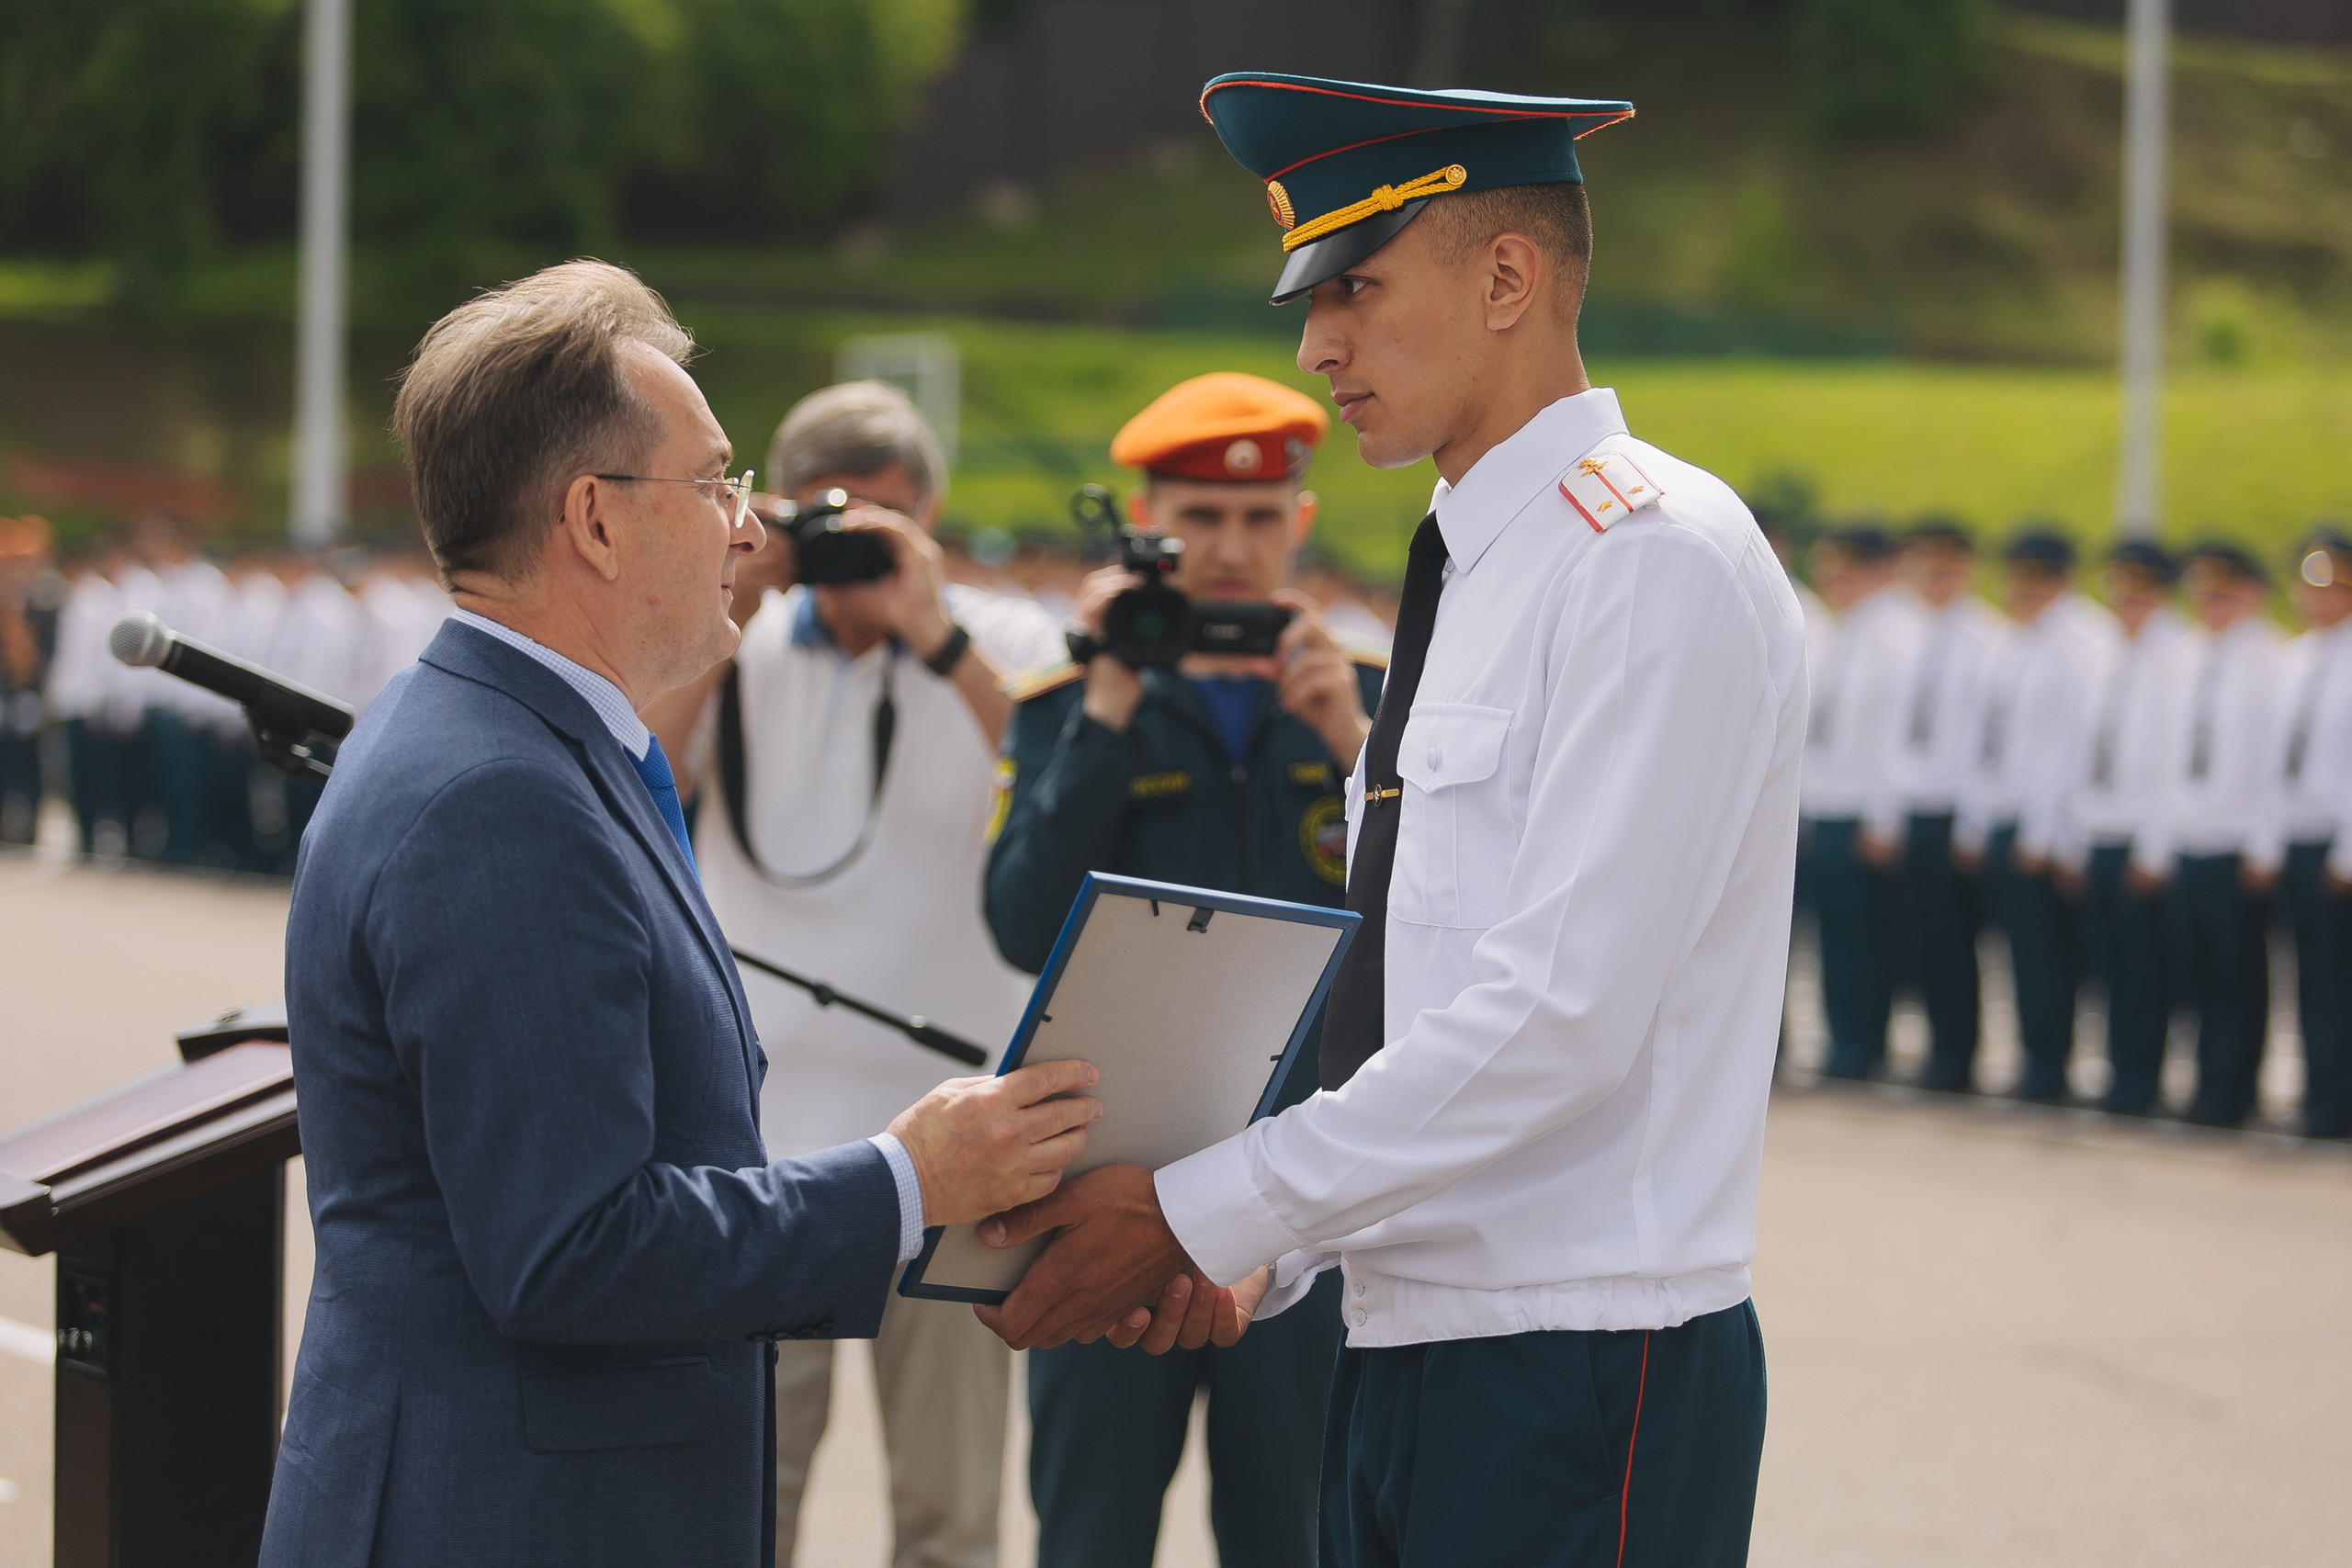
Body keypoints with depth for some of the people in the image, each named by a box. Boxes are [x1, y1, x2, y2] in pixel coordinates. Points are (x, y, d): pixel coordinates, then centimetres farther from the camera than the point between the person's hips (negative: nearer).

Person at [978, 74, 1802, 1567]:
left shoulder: (1657, 561, -11)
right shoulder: (1469, 577, 18)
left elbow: (1562, 1014, -19)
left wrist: (1203, 1216, -17)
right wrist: (1262, 1251, 3)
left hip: (1582, 1385, -8)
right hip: (1405, 1349, 8)